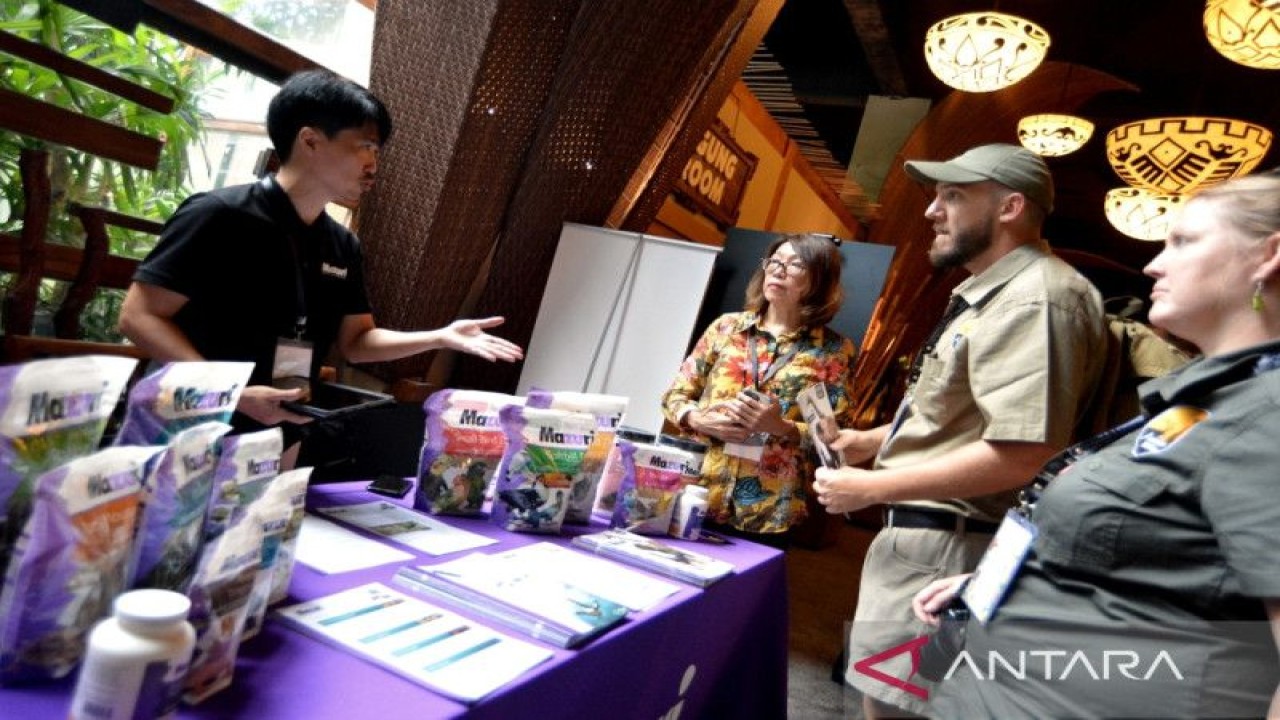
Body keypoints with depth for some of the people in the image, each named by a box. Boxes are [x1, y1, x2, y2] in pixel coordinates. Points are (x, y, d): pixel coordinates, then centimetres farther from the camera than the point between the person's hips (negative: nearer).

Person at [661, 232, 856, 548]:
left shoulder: (833, 350, 0)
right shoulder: (727, 326, 6)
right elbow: (674, 395, 9)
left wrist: (782, 428, -18)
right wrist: (699, 420, -10)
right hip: (697, 495, 2)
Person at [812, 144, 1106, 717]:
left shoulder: (1035, 299, -19)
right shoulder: (988, 295, 17)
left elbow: (1019, 455, -28)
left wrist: (871, 488, -21)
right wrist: (875, 439, 12)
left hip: (947, 545, -11)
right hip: (926, 534, 11)